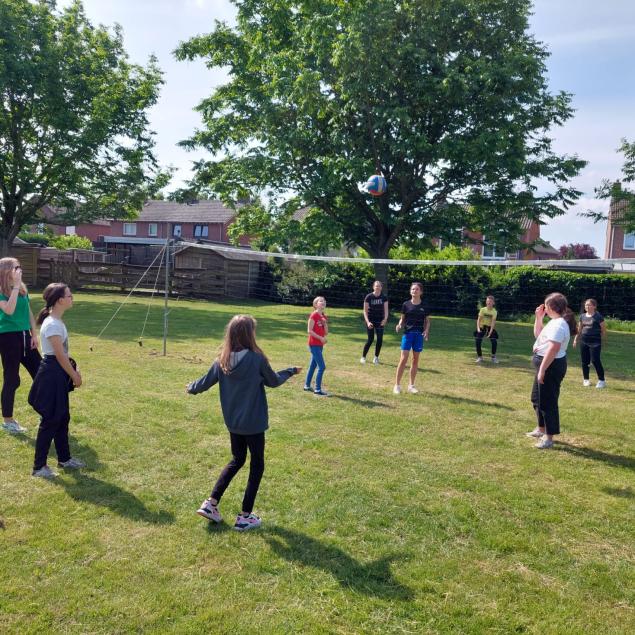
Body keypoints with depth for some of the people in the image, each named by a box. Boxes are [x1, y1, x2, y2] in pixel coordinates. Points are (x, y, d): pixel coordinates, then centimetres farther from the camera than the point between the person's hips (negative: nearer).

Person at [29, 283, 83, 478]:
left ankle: (64, 459, 29)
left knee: (62, 418, 17)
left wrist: (74, 371, 14)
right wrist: (74, 375, -10)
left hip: (58, 374, 10)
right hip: (51, 375, -10)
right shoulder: (52, 324, -20)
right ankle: (39, 467, 10)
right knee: (50, 421, -2)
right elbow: (60, 356, -19)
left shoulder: (57, 321, 10)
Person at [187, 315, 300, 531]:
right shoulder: (257, 359, -18)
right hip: (253, 423, -5)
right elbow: (273, 382, -2)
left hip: (232, 422, 5)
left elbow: (205, 382, 7)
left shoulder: (223, 360, -5)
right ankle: (245, 517, 17)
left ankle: (211, 504, 23)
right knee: (257, 466, 12)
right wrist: (290, 371, 17)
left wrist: (191, 388, 29)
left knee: (236, 460, 25)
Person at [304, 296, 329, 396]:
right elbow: (309, 331, -17)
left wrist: (325, 323, -6)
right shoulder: (313, 315, -14)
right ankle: (317, 390, -5)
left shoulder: (324, 317, 10)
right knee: (322, 367, -10)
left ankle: (307, 386, 28)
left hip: (320, 345, 9)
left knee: (313, 365, 16)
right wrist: (320, 338, -19)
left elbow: (326, 333, 10)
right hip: (314, 344, -9)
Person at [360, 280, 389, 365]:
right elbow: (365, 311, -6)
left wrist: (385, 319, -24)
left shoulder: (384, 298, 0)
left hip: (380, 321, 2)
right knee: (370, 339, -6)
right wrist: (368, 322, -17)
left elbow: (386, 310, -5)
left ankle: (376, 357, 16)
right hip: (370, 321, -2)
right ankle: (363, 357, 11)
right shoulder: (369, 297, -6)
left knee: (380, 339, -1)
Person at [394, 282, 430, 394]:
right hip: (408, 333, -2)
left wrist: (426, 331, -9)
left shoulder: (424, 305, 4)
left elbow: (427, 321, 9)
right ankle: (397, 384, 2)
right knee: (403, 359, -7)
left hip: (419, 335, 2)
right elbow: (402, 319, 7)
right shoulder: (406, 304, 2)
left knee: (415, 360, 8)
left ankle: (411, 385, 18)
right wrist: (399, 325, -14)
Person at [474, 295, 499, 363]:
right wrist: (478, 328, -25)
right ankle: (479, 357, 0)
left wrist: (490, 332, -28)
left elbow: (493, 322, -17)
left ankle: (493, 357, 5)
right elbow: (479, 319, -9)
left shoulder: (494, 312, -8)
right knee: (478, 341, -17)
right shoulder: (483, 310, -6)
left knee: (494, 341, -16)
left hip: (490, 328, 0)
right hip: (482, 327, 0)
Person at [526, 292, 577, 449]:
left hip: (552, 366, -11)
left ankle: (549, 438, 6)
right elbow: (538, 335, 25)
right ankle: (541, 429, 36)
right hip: (546, 364, 11)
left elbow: (553, 349, -28)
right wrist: (538, 318, 14)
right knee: (537, 398, 21)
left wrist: (542, 370, -27)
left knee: (547, 401, -3)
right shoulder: (554, 322, 12)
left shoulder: (559, 325, -22)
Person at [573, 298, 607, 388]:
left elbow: (603, 329, -4)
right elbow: (579, 329, 18)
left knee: (595, 361, -8)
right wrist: (576, 339, 18)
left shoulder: (598, 316, -7)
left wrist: (603, 340, -4)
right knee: (585, 361, 8)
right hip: (584, 341, 5)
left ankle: (602, 380, 3)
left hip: (595, 342, -5)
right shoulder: (582, 316, 9)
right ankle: (586, 379, 20)